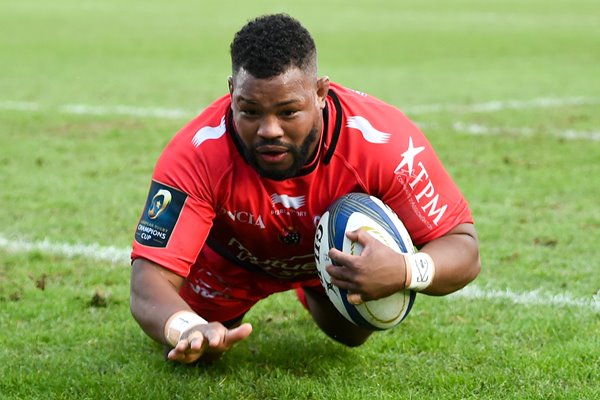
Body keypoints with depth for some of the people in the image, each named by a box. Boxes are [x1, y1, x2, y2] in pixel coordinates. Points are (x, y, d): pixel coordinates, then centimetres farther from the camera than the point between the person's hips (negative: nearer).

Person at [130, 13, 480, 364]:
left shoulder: (382, 140, -42)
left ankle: (312, 291, 46)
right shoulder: (197, 155, -43)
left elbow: (463, 247, -33)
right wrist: (191, 330, -72)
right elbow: (151, 281, -46)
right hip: (231, 263, -1)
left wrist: (404, 272, -59)